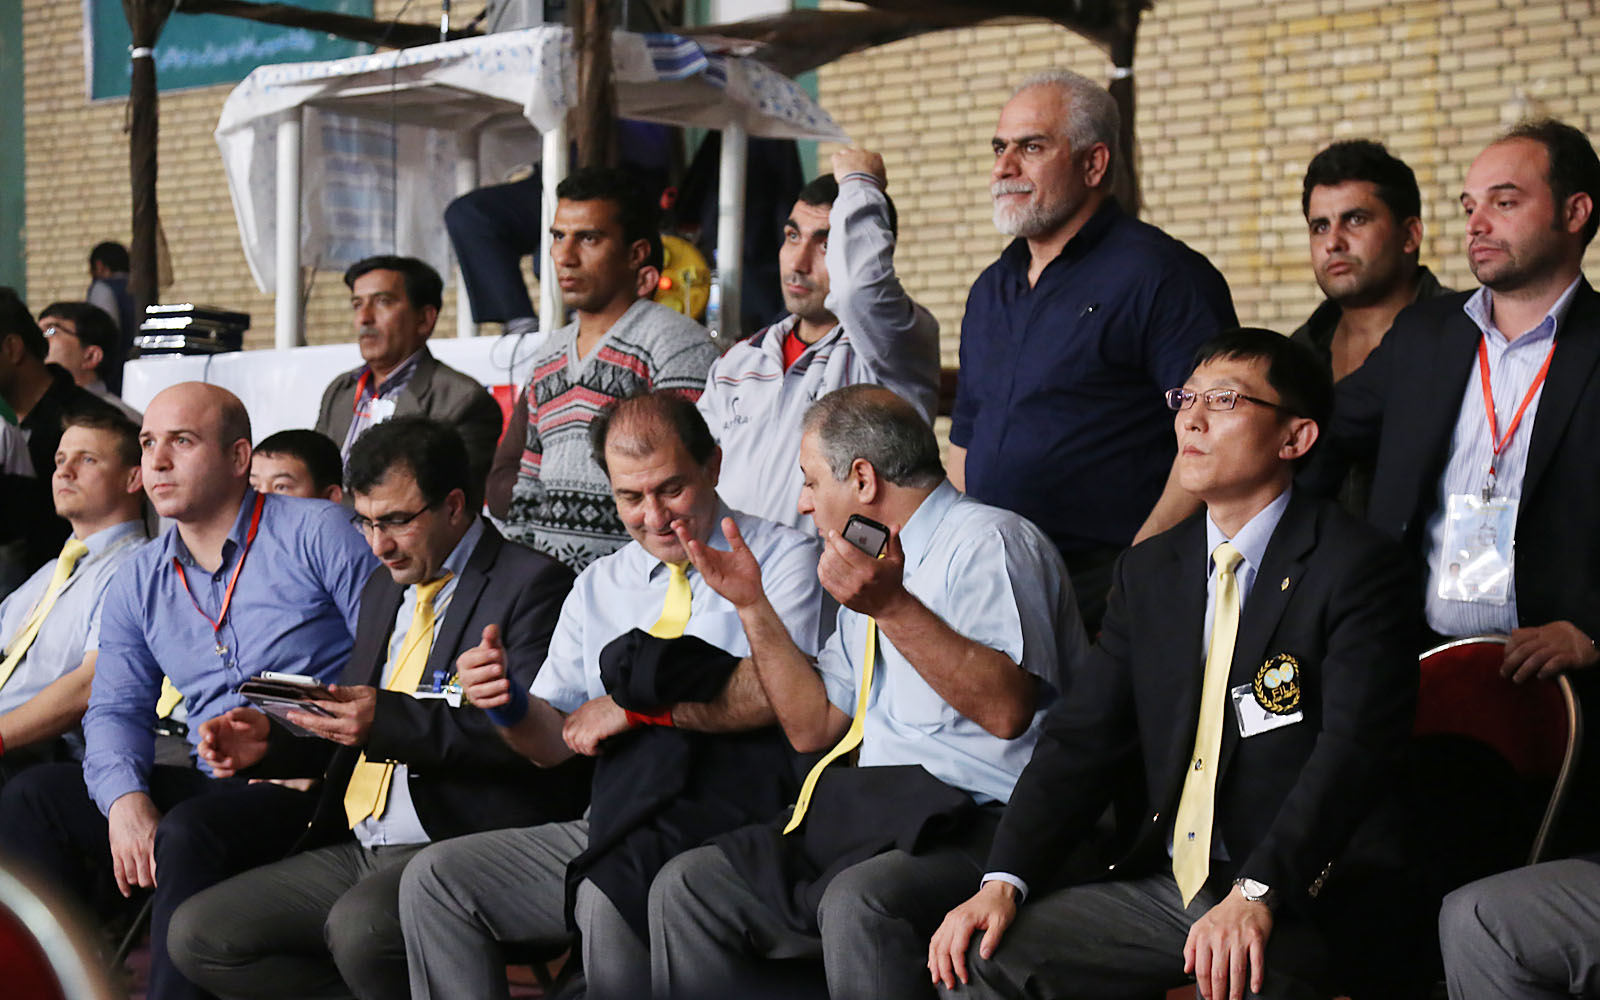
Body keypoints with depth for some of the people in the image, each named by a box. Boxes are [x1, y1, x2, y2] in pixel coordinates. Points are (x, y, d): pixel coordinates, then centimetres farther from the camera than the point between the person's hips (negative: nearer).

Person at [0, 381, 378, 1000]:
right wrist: (126, 798, -10)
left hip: (312, 788, -6)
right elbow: (115, 709, 12)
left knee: (189, 833, -34)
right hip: (210, 783, 7)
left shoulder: (315, 532, -2)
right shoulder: (139, 582, 17)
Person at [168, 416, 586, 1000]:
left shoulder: (532, 585, -7)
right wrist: (268, 743, 4)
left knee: (358, 927, -36)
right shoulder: (385, 590, 21)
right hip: (355, 853, 9)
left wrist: (389, 722, -26)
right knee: (196, 935, -3)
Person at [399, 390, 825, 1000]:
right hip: (611, 827, 6)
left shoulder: (781, 556, 2)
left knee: (608, 896, -34)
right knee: (435, 877, -9)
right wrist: (511, 704, -10)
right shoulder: (598, 586, 19)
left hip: (729, 814, -6)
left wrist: (636, 705, -9)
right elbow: (552, 744, 14)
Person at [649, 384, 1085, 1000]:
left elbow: (1008, 709, -23)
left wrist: (893, 607, -28)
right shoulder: (873, 564, 21)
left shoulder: (986, 540, -8)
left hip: (977, 825, -9)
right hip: (875, 813, 9)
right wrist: (752, 604, 15)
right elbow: (813, 726, 22)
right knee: (687, 886, -3)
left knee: (858, 902, -37)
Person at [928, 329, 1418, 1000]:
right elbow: (1082, 737, 8)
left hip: (1301, 895, -5)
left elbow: (1352, 750, -17)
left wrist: (1256, 894, -30)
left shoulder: (1357, 567, -6)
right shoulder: (1147, 572, 15)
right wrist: (1003, 881, -7)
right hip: (1161, 886, 6)